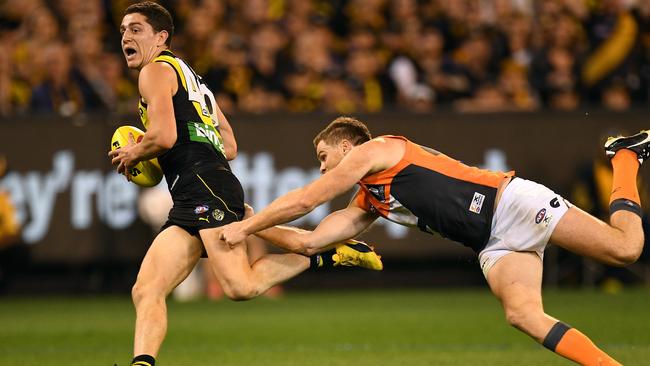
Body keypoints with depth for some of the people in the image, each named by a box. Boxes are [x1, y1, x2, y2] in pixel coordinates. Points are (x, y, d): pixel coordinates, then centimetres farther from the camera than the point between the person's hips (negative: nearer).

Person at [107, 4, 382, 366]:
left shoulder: (157, 71, 2)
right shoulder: (190, 78, 31)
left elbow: (164, 137, -14)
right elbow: (230, 148, 30)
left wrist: (133, 154, 6)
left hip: (206, 187, -10)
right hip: (190, 204, 10)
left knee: (241, 286, -22)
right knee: (146, 292, -2)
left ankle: (326, 255, -8)